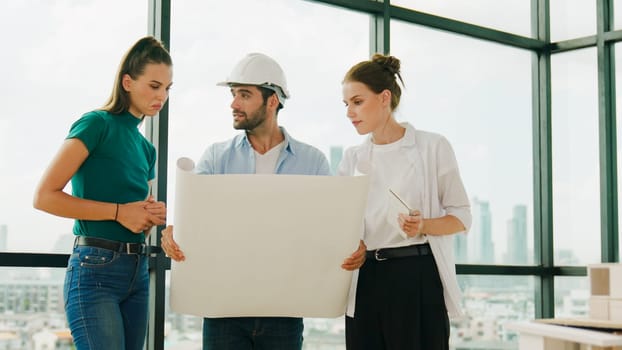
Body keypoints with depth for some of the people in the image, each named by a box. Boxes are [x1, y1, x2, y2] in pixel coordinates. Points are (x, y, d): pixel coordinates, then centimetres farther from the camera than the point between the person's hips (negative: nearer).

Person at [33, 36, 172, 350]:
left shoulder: (146, 148, 18)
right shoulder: (97, 124, -5)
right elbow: (44, 196, -13)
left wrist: (155, 216, 4)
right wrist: (118, 211, -14)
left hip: (137, 273, 8)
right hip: (95, 269, -8)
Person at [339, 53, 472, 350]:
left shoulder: (433, 146, -1)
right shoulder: (352, 159, 12)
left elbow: (462, 216, 0)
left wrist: (423, 226, -17)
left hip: (418, 275, -4)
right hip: (365, 280, 4)